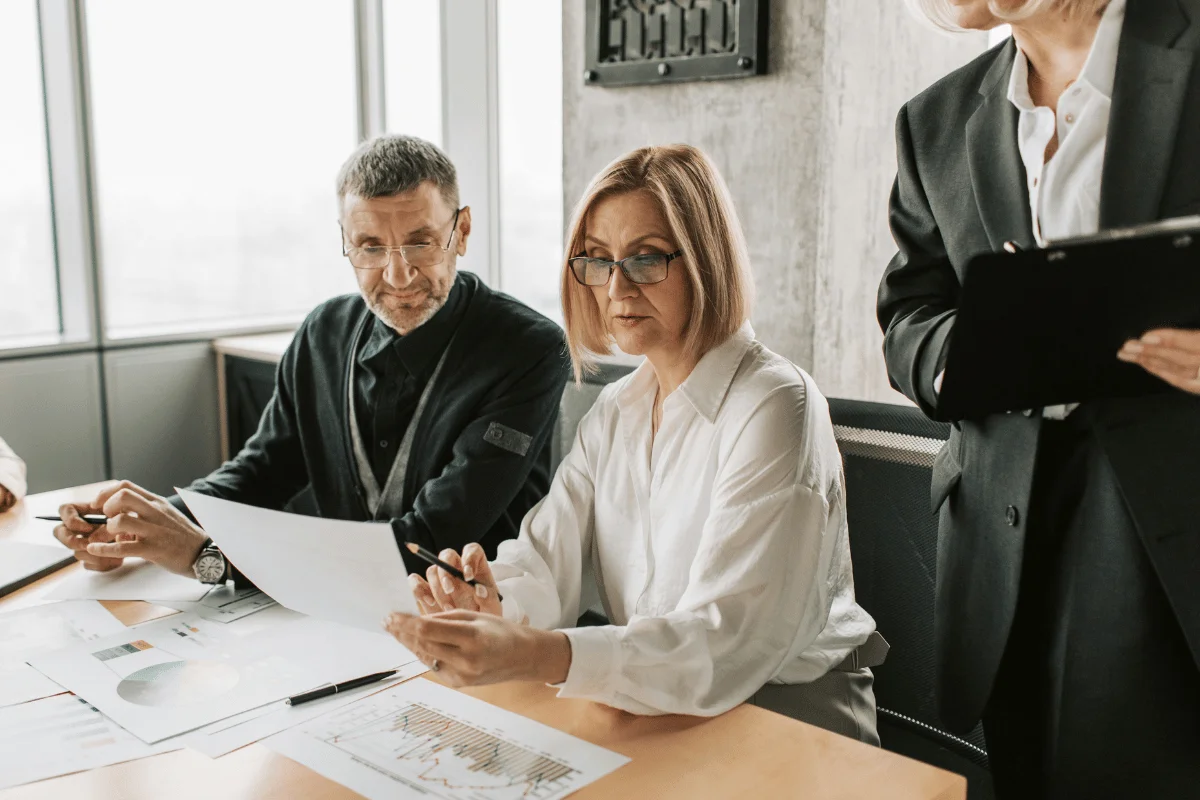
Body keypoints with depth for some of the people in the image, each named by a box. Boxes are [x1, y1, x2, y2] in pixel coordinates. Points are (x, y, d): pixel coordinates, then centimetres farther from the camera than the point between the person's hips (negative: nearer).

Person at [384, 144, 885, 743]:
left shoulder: (775, 408, -18)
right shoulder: (616, 410, 7)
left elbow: (729, 643, -29)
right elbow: (545, 560, -3)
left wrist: (537, 654, -42)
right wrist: (494, 606, -27)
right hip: (658, 702, 6)